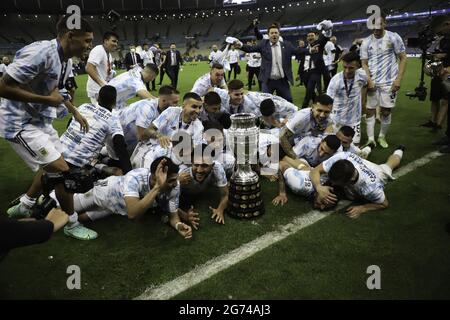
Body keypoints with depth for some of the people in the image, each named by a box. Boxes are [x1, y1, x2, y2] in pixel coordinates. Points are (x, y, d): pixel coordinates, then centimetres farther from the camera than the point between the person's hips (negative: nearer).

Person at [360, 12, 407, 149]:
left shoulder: (394, 37, -2)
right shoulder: (366, 42, 4)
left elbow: (403, 58, -1)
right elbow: (364, 63, 6)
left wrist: (398, 79, -9)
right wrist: (368, 79, -10)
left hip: (389, 82, -2)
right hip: (372, 82, 2)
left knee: (386, 111, 3)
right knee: (369, 110, 0)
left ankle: (382, 136, 20)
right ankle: (370, 138, 7)